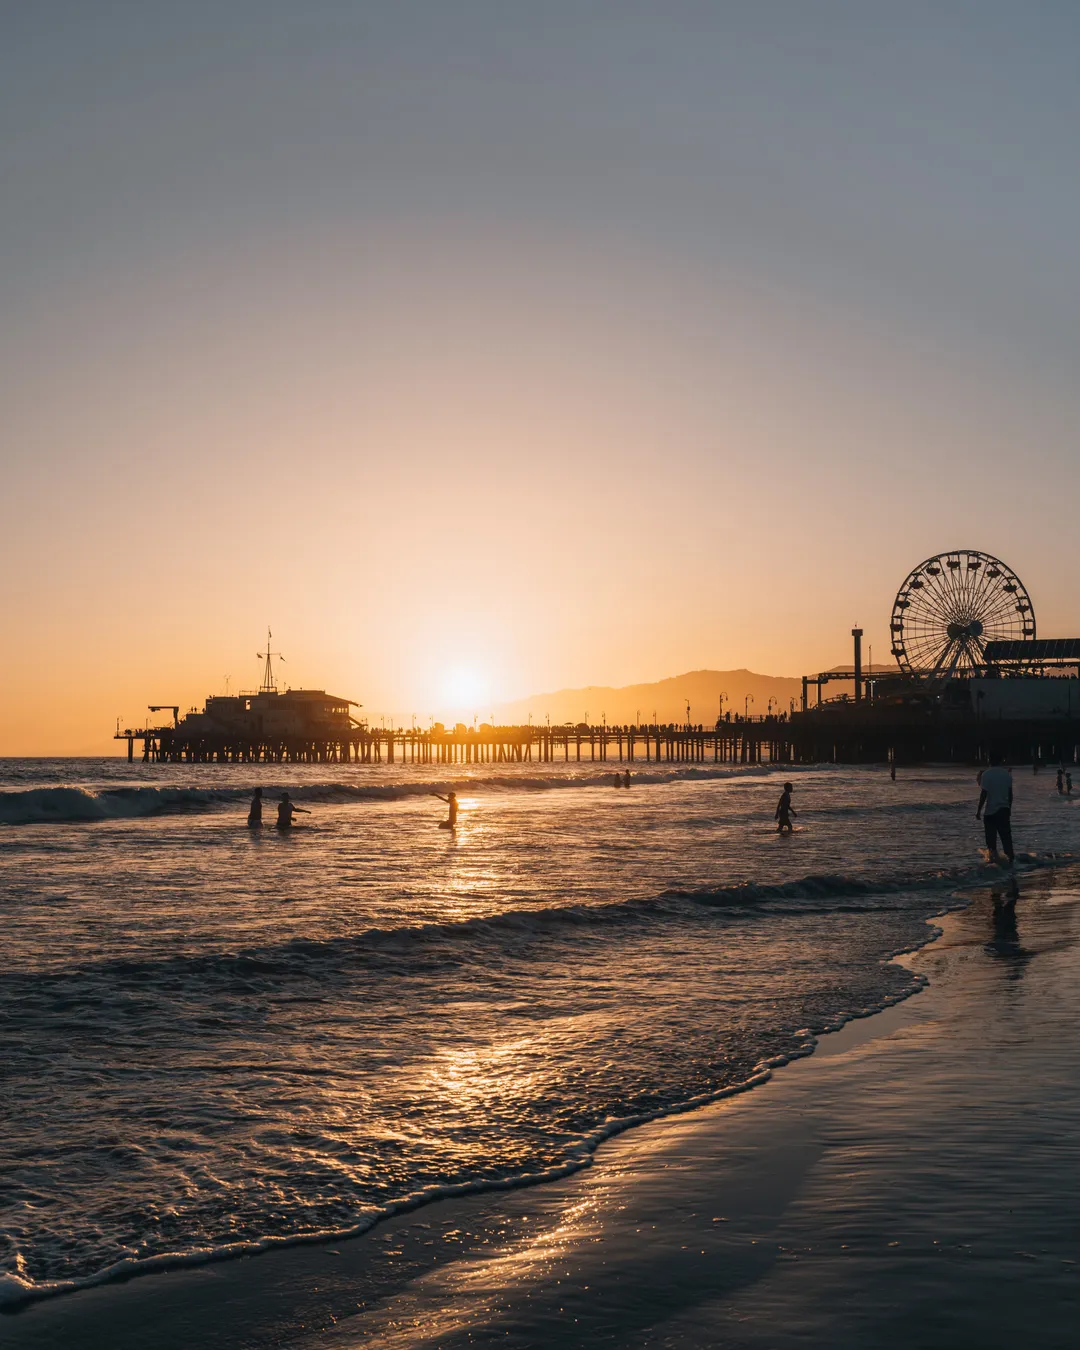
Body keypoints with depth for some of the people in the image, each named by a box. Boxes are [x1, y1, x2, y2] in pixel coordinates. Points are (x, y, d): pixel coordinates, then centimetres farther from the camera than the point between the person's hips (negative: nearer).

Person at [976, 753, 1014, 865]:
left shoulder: (986, 774, -12)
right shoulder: (1007, 774, 3)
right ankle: (1010, 857, 10)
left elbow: (983, 794, -15)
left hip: (990, 810, -4)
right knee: (1006, 835, 11)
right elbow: (1010, 794, 8)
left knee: (991, 837, 4)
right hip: (1004, 809, 4)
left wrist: (978, 810, -8)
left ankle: (994, 857, 3)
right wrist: (1009, 807, 21)